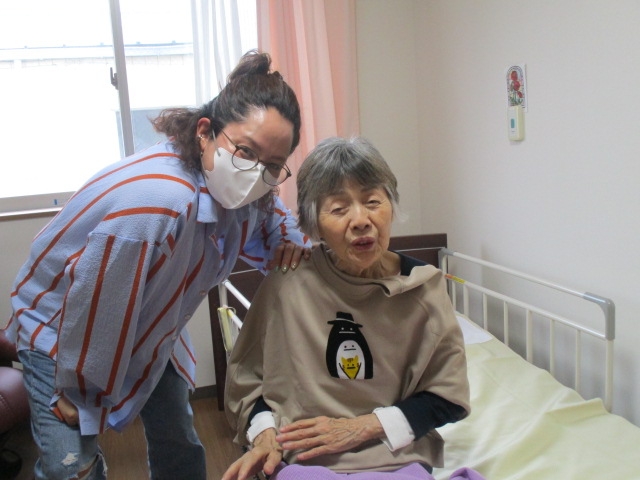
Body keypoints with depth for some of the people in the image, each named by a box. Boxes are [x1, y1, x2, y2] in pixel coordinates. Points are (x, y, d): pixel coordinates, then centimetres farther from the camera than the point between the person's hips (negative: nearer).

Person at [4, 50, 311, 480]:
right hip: (59, 327, -6)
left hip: (150, 328, 6)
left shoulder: (247, 191, -18)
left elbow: (270, 215, 9)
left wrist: (290, 239, -16)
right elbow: (93, 305, -31)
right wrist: (77, 387, -14)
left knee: (179, 444, 13)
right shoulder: (154, 200, -43)